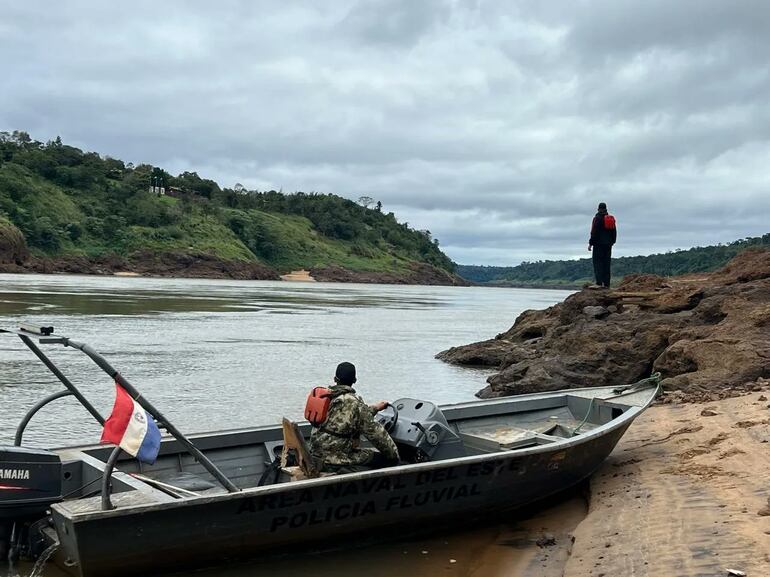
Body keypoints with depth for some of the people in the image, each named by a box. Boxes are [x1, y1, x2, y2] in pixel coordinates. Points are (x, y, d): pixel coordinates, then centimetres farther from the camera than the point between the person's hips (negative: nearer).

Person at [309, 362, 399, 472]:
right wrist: (394, 454, -3)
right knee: (387, 459, 0)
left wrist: (375, 408, 30)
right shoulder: (354, 402, -17)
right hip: (336, 460, -8)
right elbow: (374, 432, -13)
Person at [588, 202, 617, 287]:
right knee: (606, 264, 7)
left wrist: (590, 243, -9)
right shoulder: (611, 218, 13)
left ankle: (599, 282, -14)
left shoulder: (597, 218, -8)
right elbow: (614, 232, 18)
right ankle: (606, 283, 5)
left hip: (599, 244, -6)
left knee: (597, 262, -5)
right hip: (608, 244, 6)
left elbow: (594, 232, -13)